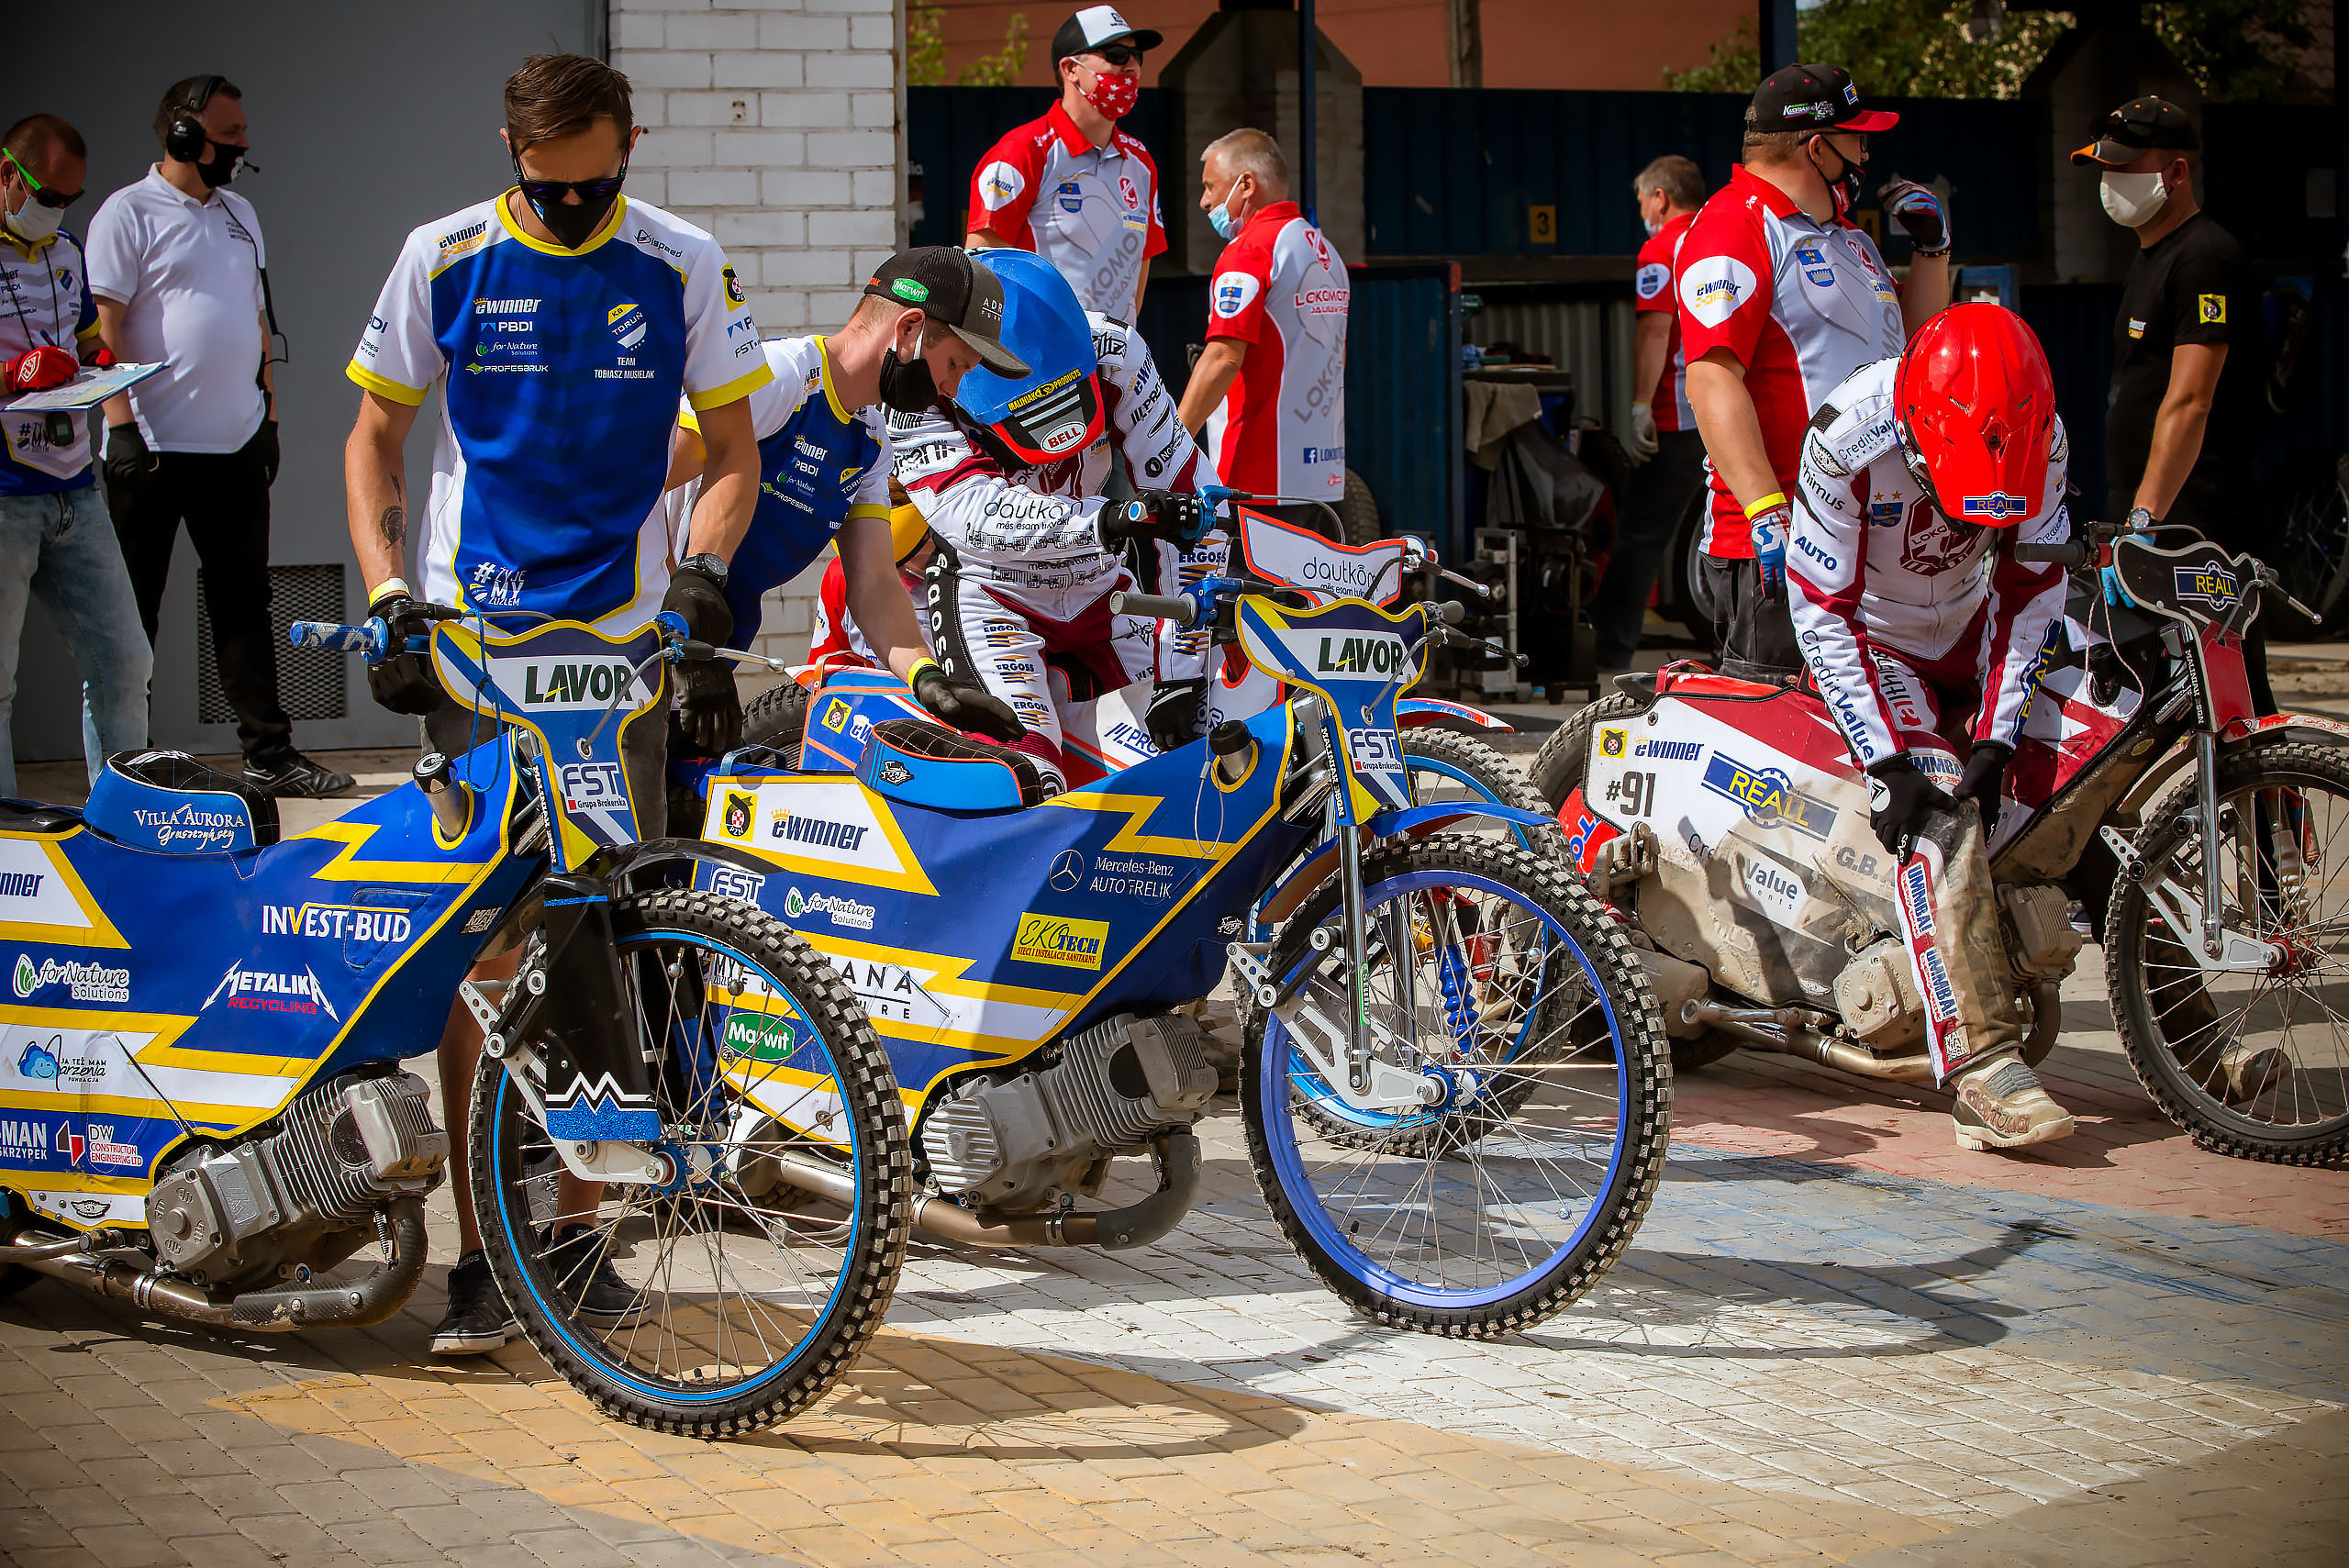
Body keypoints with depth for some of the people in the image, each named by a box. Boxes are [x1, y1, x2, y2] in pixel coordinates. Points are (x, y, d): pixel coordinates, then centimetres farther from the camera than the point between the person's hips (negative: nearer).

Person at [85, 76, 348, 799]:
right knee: (132, 613, 1)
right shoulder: (128, 213, -5)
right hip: (155, 447, -6)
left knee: (245, 604, 8)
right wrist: (121, 425, -17)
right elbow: (106, 327, -10)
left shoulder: (240, 214, 16)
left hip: (234, 444, 6)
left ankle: (269, 753, 12)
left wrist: (269, 416, 17)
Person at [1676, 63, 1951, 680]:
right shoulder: (1733, 228, -9)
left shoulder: (1845, 234, 23)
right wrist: (1767, 510, -28)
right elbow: (1713, 380, -20)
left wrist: (1932, 246, 18)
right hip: (1783, 537, -9)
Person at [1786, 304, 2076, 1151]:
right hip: (1872, 640, -6)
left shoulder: (2041, 436, -18)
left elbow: (2030, 589, -10)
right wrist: (1886, 762, -29)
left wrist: (1996, 738, -18)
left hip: (1968, 627, 6)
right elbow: (1821, 611, -24)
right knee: (1938, 812, -28)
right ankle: (1982, 1067, -35)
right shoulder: (1848, 440, -30)